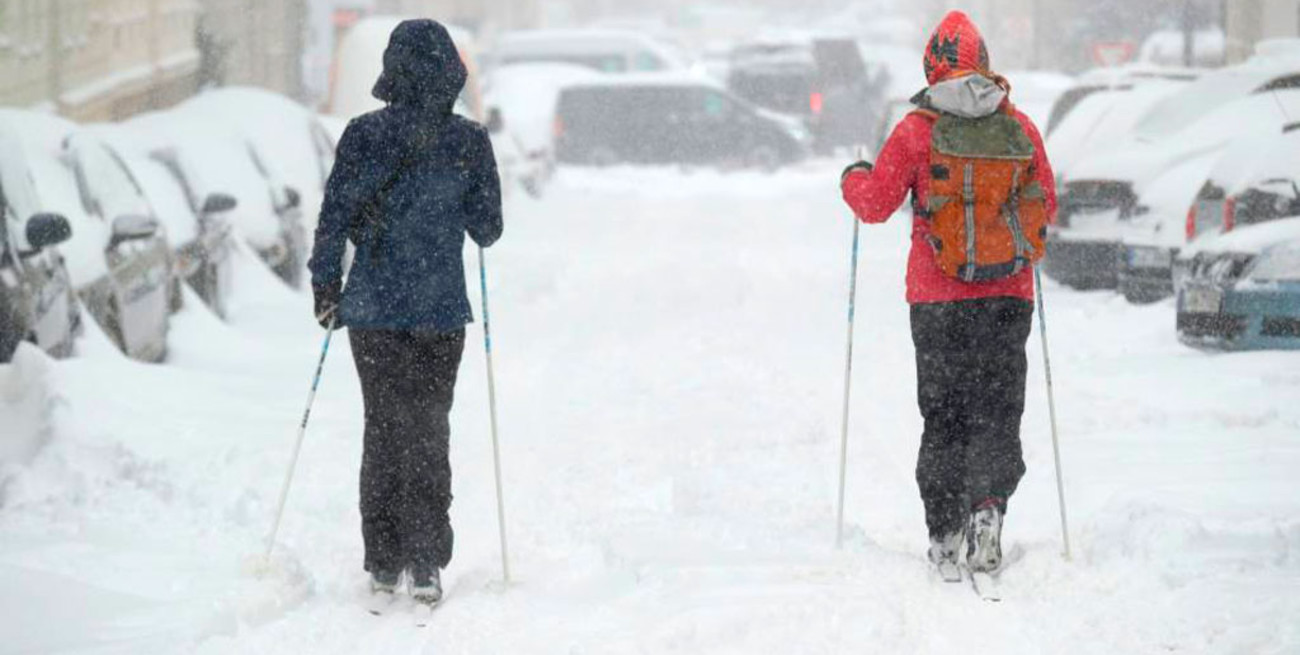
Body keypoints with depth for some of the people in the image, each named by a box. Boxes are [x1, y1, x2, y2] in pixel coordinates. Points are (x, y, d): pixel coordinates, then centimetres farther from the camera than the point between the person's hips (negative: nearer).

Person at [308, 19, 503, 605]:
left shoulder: (364, 135, -7)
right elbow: (488, 229, 2)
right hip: (441, 309, 0)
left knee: (382, 428, 11)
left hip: (374, 306, 0)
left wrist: (325, 283, 8)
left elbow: (335, 216, -5)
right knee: (429, 432, 8)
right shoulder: (469, 143, -6)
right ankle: (425, 562, 0)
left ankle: (383, 563, 13)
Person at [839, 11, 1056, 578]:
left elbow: (875, 204, -1)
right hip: (1009, 296, 1)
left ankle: (945, 534, 3)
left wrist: (854, 178, 20)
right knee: (997, 411, 7)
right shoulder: (1021, 129, 0)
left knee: (943, 415, 7)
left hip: (938, 299, -1)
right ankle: (989, 501, -15)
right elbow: (1046, 207, 10)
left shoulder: (917, 132, -8)